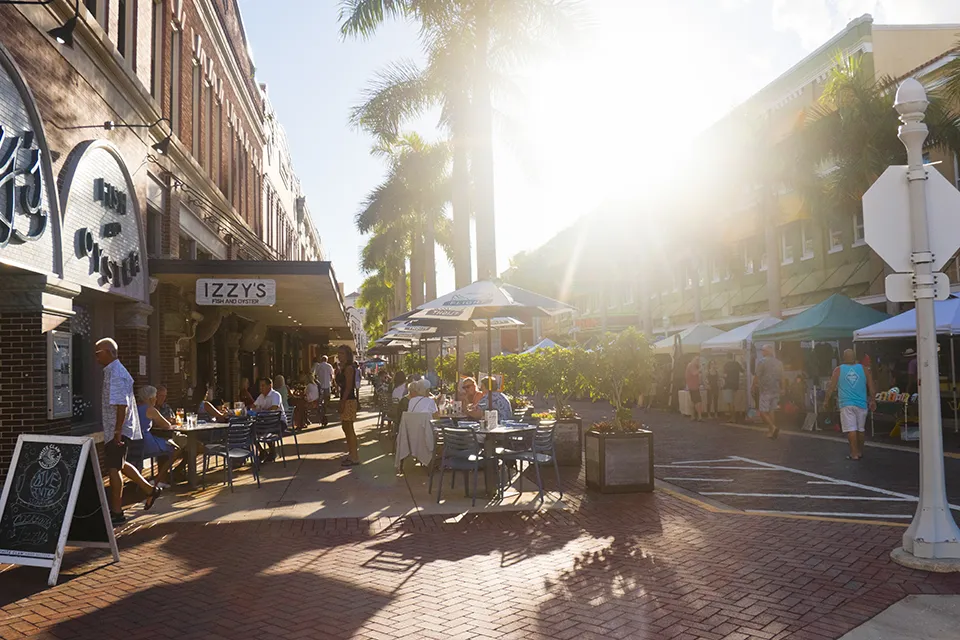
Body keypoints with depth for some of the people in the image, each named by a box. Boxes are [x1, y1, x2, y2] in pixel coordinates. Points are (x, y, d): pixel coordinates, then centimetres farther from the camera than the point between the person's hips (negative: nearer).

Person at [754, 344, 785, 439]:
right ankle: (771, 432, 12)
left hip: (765, 391, -6)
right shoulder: (779, 363, 9)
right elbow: (781, 378, 13)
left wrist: (754, 385, 5)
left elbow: (757, 377, -10)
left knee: (762, 412, -3)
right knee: (771, 412, 14)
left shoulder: (762, 361, -9)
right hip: (776, 391, 6)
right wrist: (781, 389, 23)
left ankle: (773, 427, -22)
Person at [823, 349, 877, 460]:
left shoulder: (838, 370, 1)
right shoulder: (864, 369, 6)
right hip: (861, 404, 3)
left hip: (846, 404, -2)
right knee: (860, 429, 15)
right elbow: (872, 388, 6)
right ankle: (860, 452, 25)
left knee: (851, 429, -5)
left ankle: (854, 453, -8)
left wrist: (826, 401, 9)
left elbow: (831, 387, 1)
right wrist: (872, 401, 16)